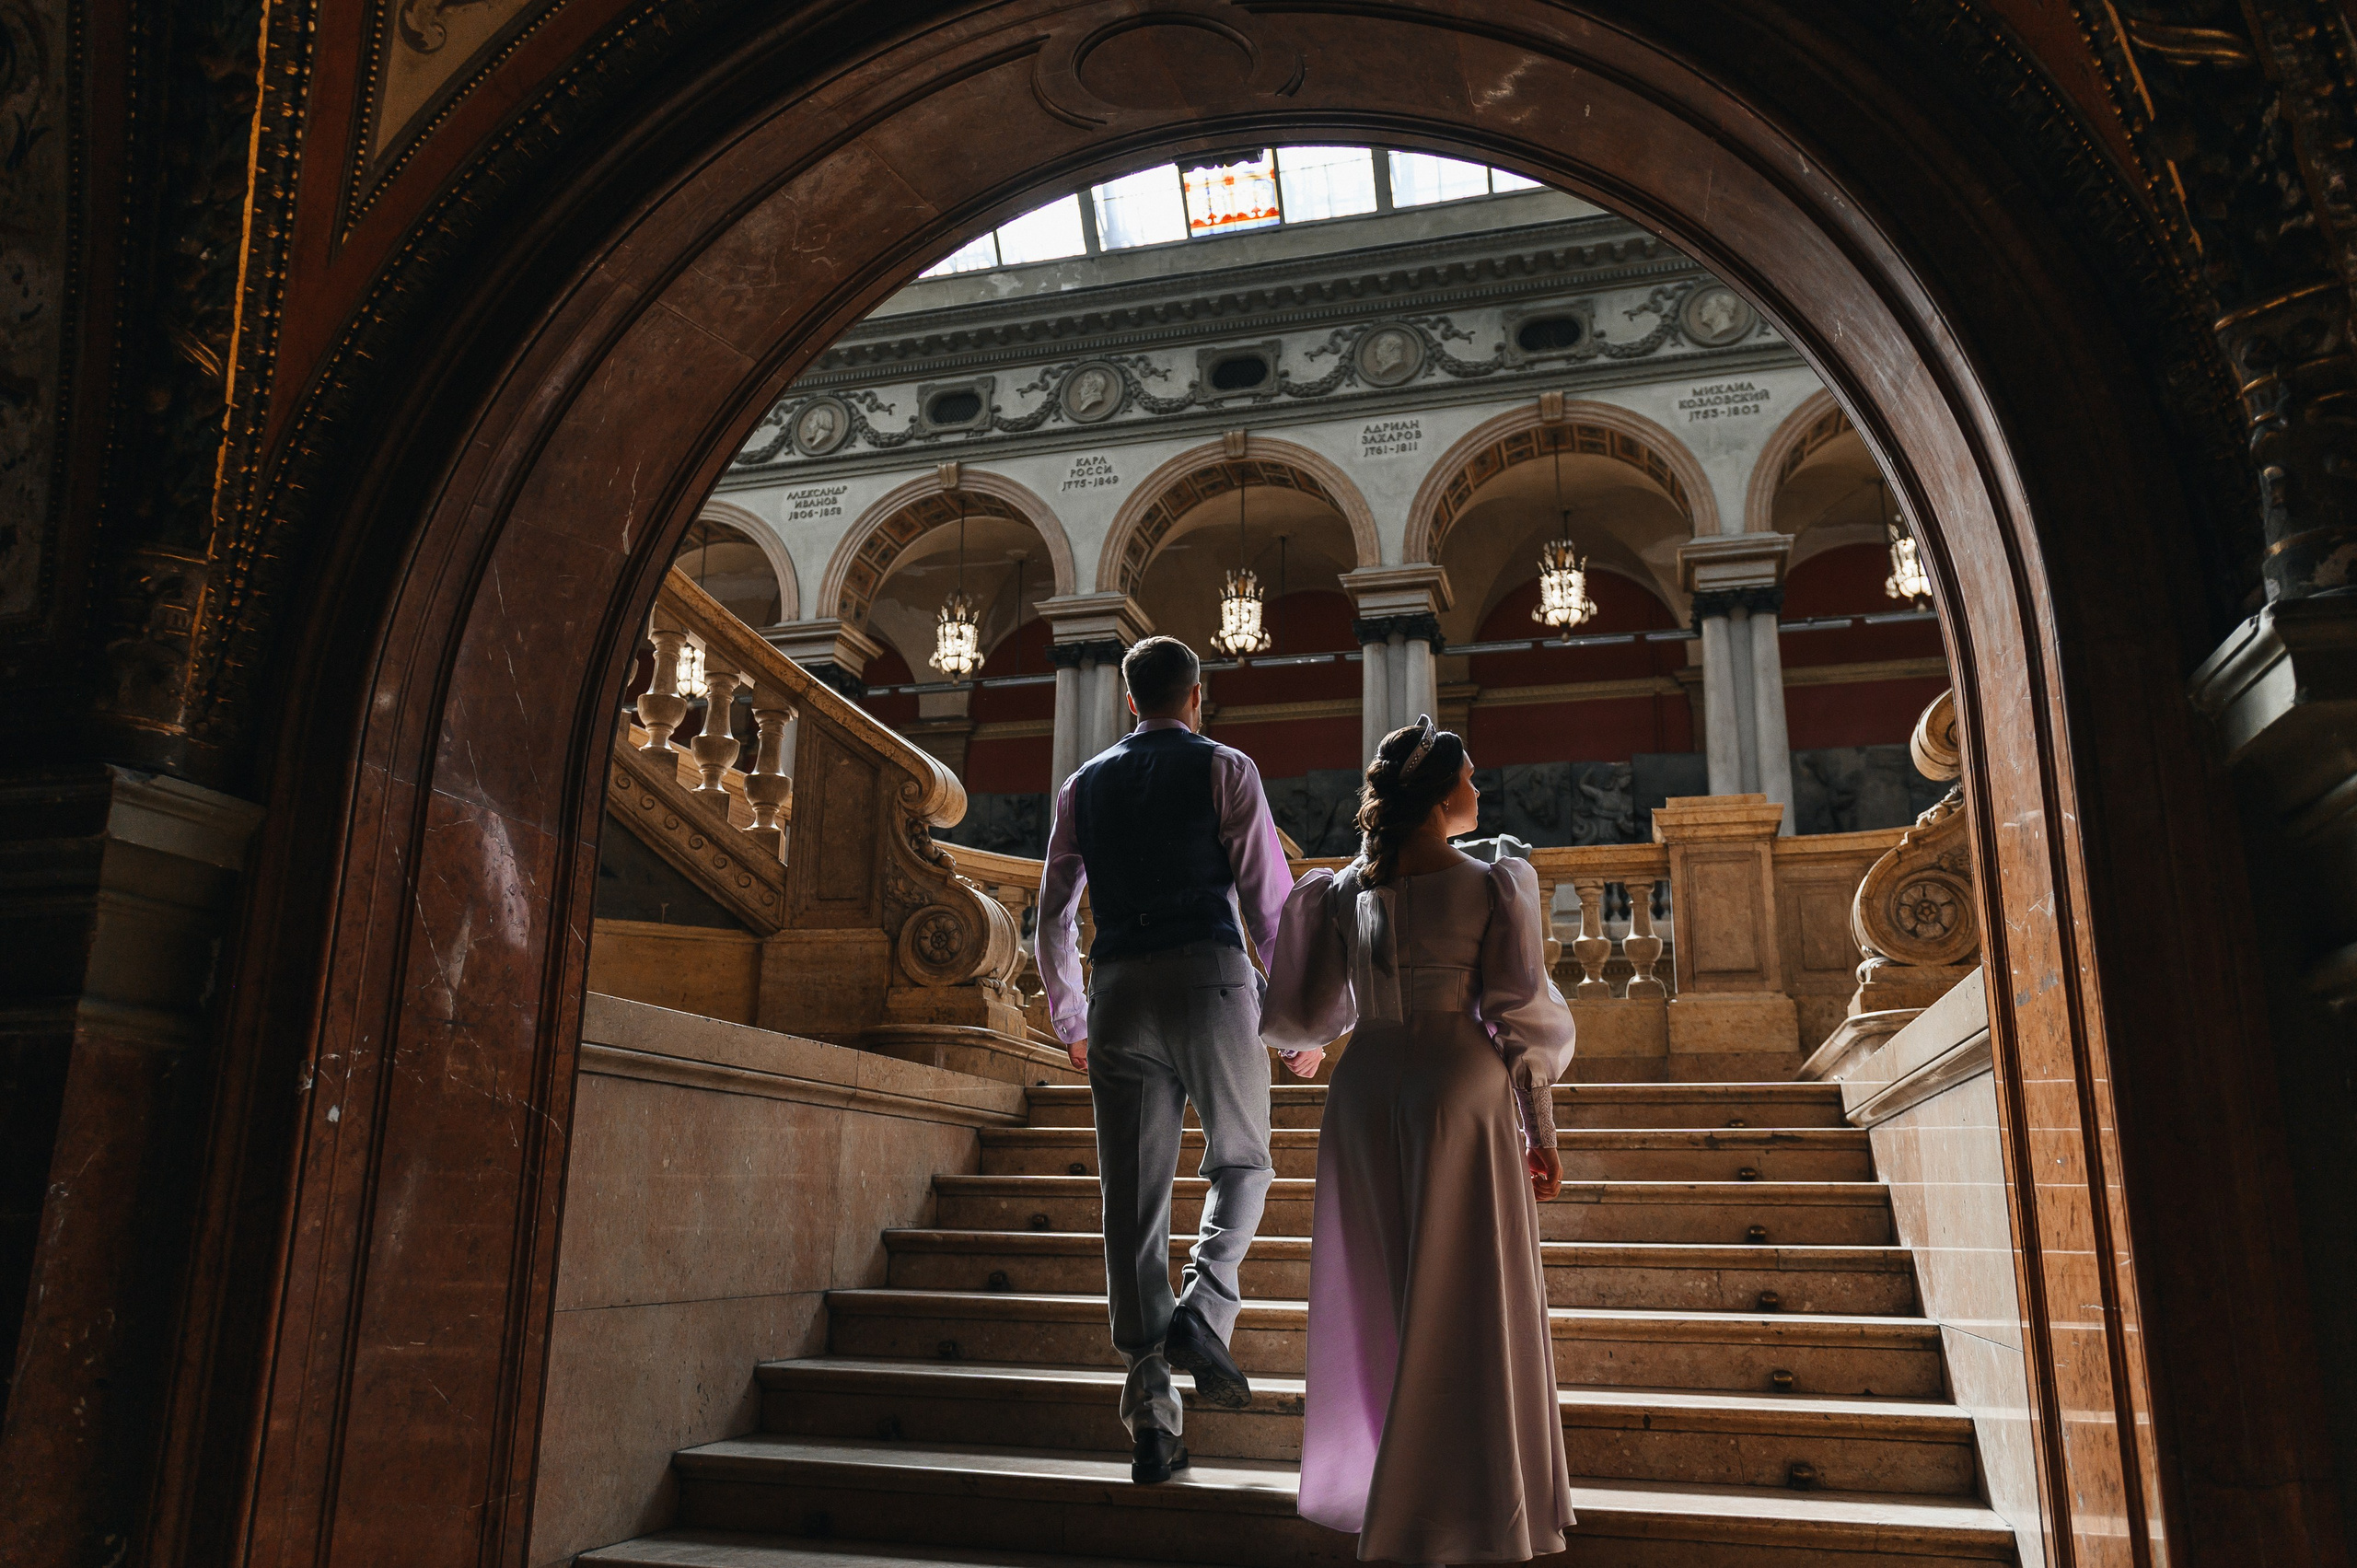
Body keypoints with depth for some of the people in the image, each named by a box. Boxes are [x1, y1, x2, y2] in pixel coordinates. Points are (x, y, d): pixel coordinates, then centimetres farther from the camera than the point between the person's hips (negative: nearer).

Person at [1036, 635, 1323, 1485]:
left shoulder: (1083, 785, 16)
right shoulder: (1225, 769, 5)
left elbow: (1052, 915, 17)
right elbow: (1270, 901, 0)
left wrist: (1070, 1023, 27)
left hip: (1119, 993, 3)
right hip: (1210, 977, -3)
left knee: (1134, 1199, 5)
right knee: (1241, 1161, 17)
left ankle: (1151, 1418, 5)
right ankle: (1205, 1306, -7)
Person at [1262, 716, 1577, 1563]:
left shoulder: (1346, 888, 3)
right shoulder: (1494, 884, -7)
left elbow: (1311, 1011, 6)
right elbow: (1521, 1019, -7)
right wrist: (1540, 1132, 1)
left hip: (1363, 1089, 4)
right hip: (1460, 1088, -4)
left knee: (1376, 1301, 17)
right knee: (1464, 1309, 6)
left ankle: (1367, 1484, 29)